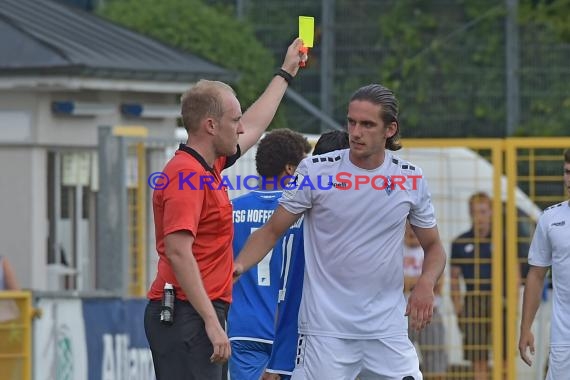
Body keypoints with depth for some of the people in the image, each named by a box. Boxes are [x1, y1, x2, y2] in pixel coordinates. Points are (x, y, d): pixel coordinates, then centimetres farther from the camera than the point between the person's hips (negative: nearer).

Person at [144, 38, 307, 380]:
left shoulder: (207, 167, 17)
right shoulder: (188, 175, -14)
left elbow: (254, 126, 36)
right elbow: (178, 252, -23)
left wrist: (286, 73, 47)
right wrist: (212, 322, -26)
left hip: (201, 317, 11)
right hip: (186, 317, -11)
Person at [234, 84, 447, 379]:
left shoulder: (411, 178, 4)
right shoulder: (315, 171, -3)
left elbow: (433, 247, 14)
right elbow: (272, 231, 2)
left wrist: (426, 283, -7)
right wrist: (239, 265, -16)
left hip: (388, 331, 3)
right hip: (325, 330, -2)